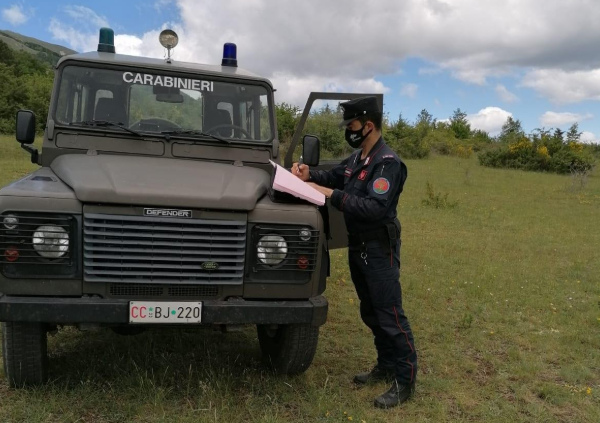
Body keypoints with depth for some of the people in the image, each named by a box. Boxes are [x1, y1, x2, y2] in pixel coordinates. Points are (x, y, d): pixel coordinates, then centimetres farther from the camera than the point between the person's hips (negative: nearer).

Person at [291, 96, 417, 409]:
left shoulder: (387, 162, -19)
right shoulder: (357, 157, 10)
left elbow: (375, 208, -28)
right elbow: (334, 176, 20)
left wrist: (332, 195, -28)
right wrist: (310, 176, -1)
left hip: (379, 249, -9)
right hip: (357, 245, 9)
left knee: (389, 315, -4)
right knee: (370, 312, 17)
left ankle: (405, 381, 7)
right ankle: (386, 366, 31)